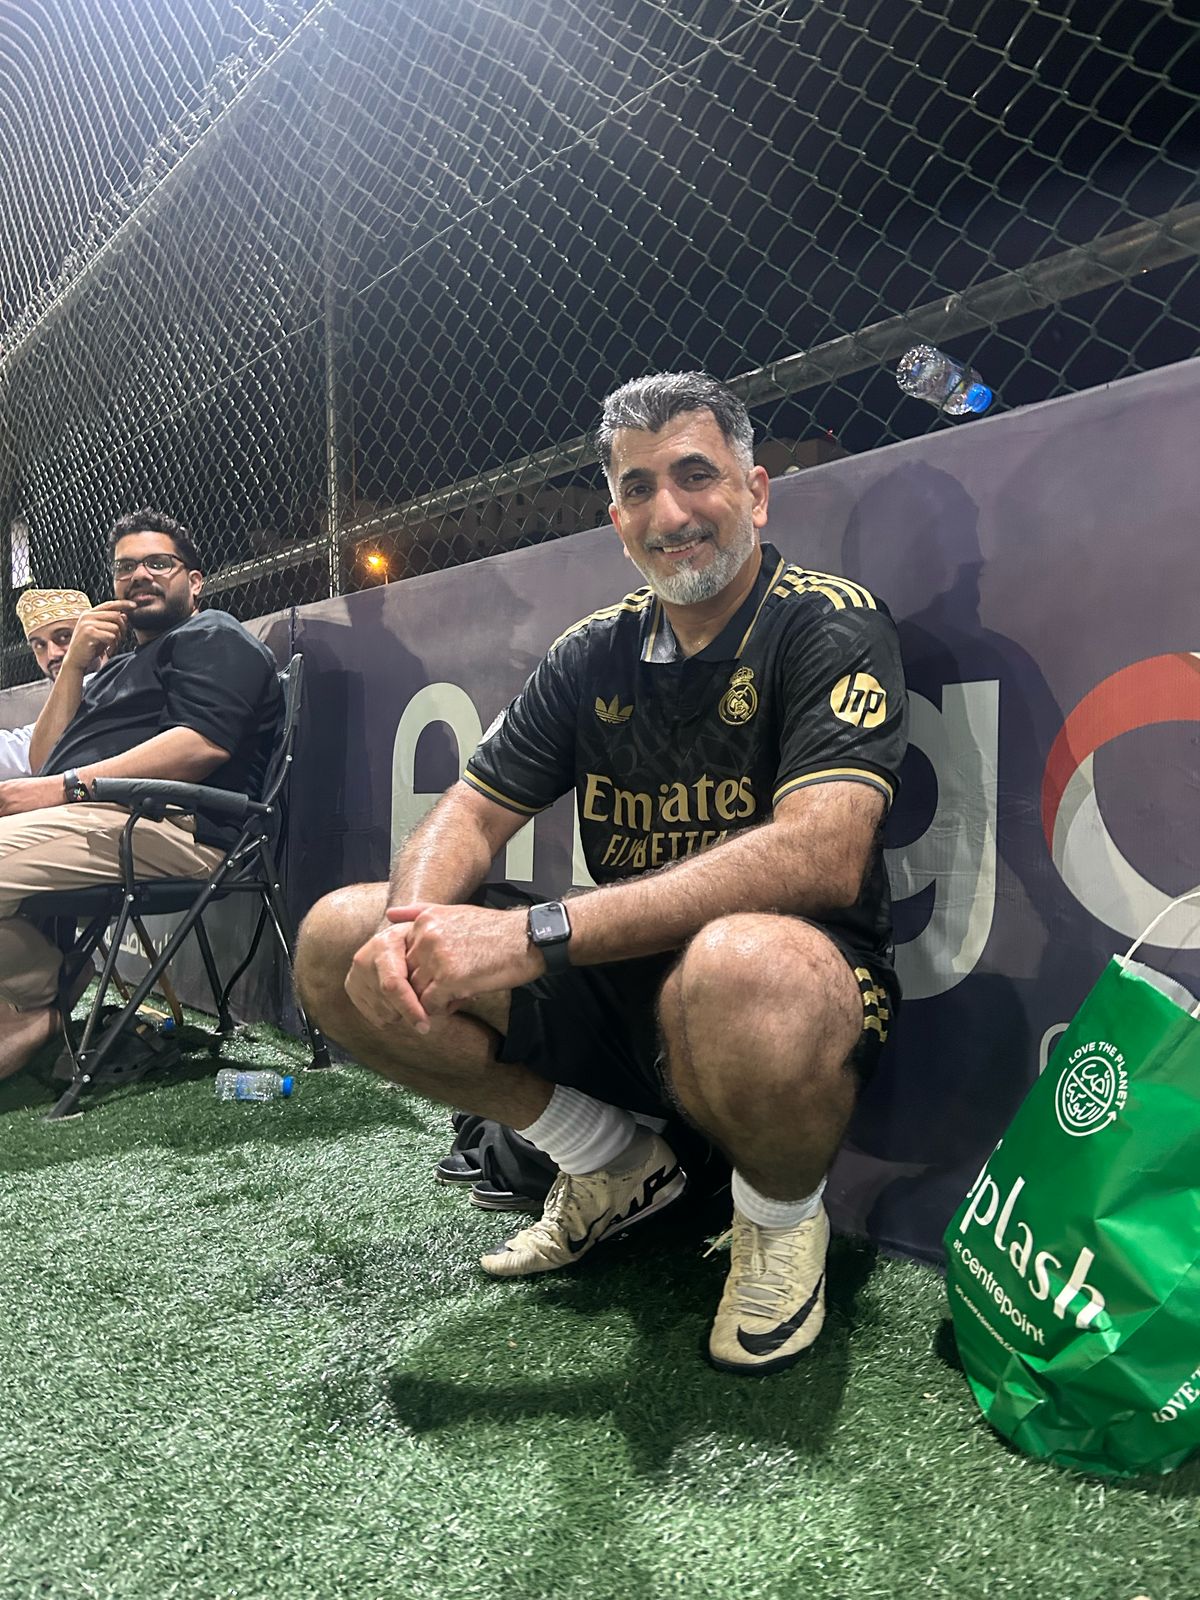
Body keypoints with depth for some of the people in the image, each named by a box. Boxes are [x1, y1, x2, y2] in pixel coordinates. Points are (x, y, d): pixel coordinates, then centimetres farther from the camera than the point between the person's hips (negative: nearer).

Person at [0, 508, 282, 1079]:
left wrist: (66, 786, -18)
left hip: (165, 826, -9)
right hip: (98, 819, 9)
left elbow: (203, 746, -14)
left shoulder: (211, 637, 7)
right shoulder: (119, 665, 33)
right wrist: (74, 666, 12)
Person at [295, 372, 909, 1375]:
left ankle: (785, 1219, -4)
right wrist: (410, 923, -18)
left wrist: (540, 935, -31)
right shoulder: (595, 654, 7)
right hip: (619, 989, 6)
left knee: (741, 965, -42)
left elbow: (820, 857, -26)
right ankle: (612, 1167, 10)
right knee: (339, 941, -6)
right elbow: (473, 810, 7)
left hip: (795, 980, -5)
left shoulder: (831, 625, -11)